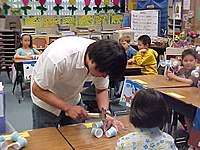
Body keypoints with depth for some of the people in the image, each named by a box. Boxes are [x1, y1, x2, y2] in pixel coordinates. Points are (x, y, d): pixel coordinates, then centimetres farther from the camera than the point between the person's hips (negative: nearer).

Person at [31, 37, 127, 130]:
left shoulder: (102, 64, -23)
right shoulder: (60, 58, -39)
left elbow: (102, 90, -7)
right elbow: (37, 90, -27)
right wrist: (67, 108, -34)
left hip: (73, 101, 4)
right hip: (46, 101, -4)